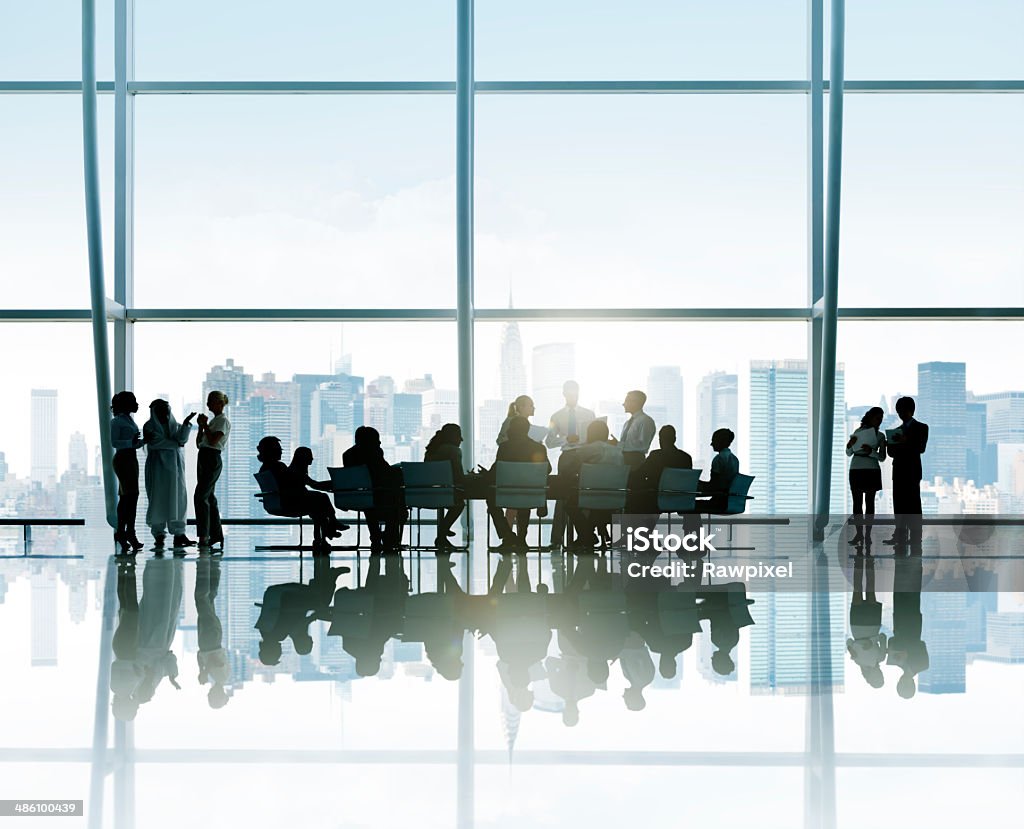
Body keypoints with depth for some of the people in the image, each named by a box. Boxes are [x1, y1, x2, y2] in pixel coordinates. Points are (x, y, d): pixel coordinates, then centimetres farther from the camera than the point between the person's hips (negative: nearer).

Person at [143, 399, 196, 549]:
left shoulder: (174, 425, 15)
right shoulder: (149, 426, 5)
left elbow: (182, 438, -4)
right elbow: (155, 442, -11)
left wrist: (186, 423, -20)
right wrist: (175, 443, -7)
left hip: (174, 466, 3)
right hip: (158, 466, -3)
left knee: (178, 499, -5)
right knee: (158, 500, -4)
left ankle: (179, 534, -8)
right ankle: (159, 535, 0)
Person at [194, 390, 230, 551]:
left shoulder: (223, 421, -6)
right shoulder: (213, 420, 21)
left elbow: (213, 441, -19)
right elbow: (199, 443, 19)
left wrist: (205, 425, -9)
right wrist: (201, 426, 6)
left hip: (212, 459, -10)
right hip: (204, 458, 10)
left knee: (201, 497, -15)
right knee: (209, 497, 9)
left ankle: (204, 536, -16)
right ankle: (216, 535, 13)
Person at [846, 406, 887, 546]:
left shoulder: (880, 436, 9)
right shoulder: (858, 432, 9)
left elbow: (882, 457, 1)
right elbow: (849, 453, 9)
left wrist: (871, 451, -16)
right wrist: (850, 444, -11)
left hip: (872, 470, -1)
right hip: (856, 470, 1)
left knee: (869, 502, -2)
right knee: (857, 502, -1)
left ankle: (867, 534, -1)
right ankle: (859, 533, 3)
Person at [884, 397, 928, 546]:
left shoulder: (921, 427, 3)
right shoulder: (898, 430, 21)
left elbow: (921, 448, -9)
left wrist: (906, 441, -22)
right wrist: (889, 445, -3)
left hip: (912, 471, -6)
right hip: (898, 471, 6)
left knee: (913, 505, -8)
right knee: (899, 505, 2)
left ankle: (915, 538, -9)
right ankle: (900, 536, 3)